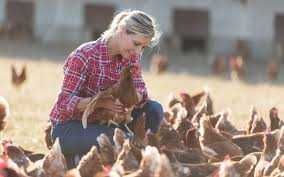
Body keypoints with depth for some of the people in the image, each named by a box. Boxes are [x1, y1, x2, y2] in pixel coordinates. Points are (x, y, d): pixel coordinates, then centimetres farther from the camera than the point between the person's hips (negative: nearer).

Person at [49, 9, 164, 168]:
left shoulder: (132, 56, -4)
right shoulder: (85, 55, -23)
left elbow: (140, 90, -6)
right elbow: (65, 103, -24)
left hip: (103, 121, 6)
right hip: (68, 126, -6)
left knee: (154, 110, -12)